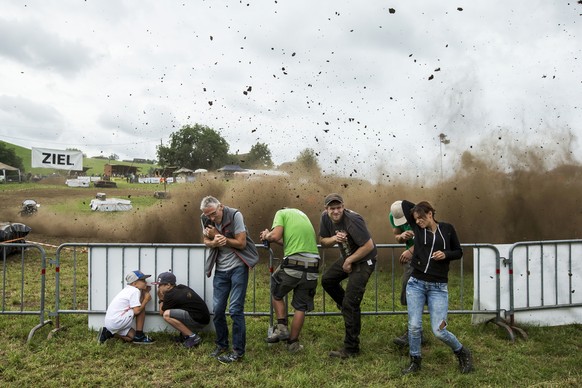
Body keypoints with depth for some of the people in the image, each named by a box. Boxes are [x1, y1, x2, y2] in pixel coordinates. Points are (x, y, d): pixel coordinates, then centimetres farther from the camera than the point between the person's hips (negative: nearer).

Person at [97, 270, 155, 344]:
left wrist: (145, 292, 11)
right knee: (141, 309, -7)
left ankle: (108, 333, 14)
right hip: (116, 322, -10)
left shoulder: (127, 289, 16)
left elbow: (137, 304, 13)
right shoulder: (135, 291, -13)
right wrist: (146, 299, -7)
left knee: (132, 336, 21)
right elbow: (137, 311, -20)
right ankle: (139, 336, -3)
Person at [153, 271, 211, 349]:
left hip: (199, 321, -9)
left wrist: (161, 299, 12)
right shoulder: (181, 287, 11)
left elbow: (161, 312, 1)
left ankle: (193, 337, -11)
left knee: (167, 315, -18)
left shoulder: (171, 295, -14)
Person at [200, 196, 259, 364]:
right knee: (218, 310, 7)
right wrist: (214, 242, -16)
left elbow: (241, 243, -17)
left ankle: (238, 351, 4)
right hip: (220, 269, 5)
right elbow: (206, 241, 7)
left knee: (235, 309, -7)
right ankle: (222, 345, 27)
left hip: (238, 266, -5)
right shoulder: (206, 219, -3)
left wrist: (218, 235, -19)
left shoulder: (235, 215, -18)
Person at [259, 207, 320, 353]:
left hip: (293, 264, -5)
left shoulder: (281, 213, 7)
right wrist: (276, 240, 26)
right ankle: (293, 343, 21)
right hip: (312, 267, 5)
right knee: (301, 307, 13)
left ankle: (281, 328, 16)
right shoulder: (302, 214, 25)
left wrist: (267, 236, 12)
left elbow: (275, 236, -9)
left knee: (276, 293, 22)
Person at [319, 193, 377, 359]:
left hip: (364, 260, -8)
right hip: (347, 257, 8)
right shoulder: (326, 217, -7)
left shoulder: (352, 220, -29)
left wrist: (349, 261, -18)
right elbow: (322, 241, 3)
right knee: (327, 280, 17)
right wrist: (334, 239, -20)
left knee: (350, 304, -9)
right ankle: (348, 307, 38)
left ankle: (351, 348, 2)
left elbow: (369, 245, -28)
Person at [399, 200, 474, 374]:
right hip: (416, 284, 2)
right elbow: (405, 203, 8)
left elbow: (459, 252, 11)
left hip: (438, 287, -2)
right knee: (414, 326, -1)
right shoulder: (418, 228, 4)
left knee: (439, 331, -6)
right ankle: (415, 361, 21)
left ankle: (462, 353, 23)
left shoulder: (447, 229, 3)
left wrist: (446, 254, -7)